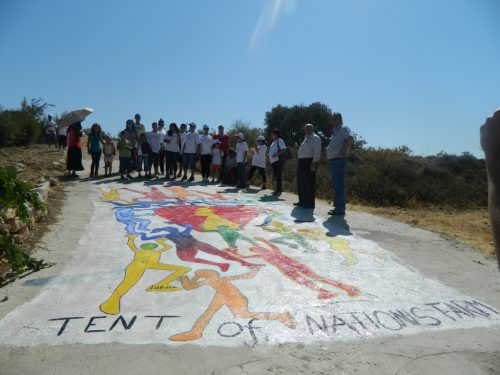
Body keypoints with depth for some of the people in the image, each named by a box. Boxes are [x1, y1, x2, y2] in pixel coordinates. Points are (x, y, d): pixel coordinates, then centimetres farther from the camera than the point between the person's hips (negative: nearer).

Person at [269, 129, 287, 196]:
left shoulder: (279, 140, -8)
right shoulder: (274, 142, 19)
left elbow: (283, 149, -17)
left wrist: (276, 154, -23)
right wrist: (270, 158, 16)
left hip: (278, 161, -9)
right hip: (273, 161, 9)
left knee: (278, 176, -8)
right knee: (275, 176, 12)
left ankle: (278, 191, -4)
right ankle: (277, 190, 19)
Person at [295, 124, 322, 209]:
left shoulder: (315, 138, -7)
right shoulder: (306, 138, 22)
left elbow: (317, 152, -15)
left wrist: (314, 163, -23)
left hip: (309, 162, -9)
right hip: (302, 162, 10)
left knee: (309, 183, -7)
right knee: (301, 182, 12)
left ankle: (310, 203, -2)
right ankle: (302, 201, 22)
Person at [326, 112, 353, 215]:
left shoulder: (344, 129, -8)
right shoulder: (335, 131, 21)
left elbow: (349, 140, -26)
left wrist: (342, 151, -23)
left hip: (339, 160, -10)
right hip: (333, 161, 10)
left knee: (339, 185, -10)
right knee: (336, 185, 14)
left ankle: (340, 208, -7)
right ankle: (338, 206, 22)